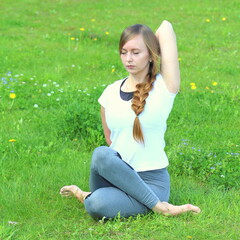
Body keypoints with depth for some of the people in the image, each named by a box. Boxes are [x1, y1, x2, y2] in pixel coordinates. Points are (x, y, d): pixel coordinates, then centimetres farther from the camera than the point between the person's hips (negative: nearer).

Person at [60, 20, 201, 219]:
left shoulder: (163, 88, -5)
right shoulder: (111, 93, 9)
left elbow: (166, 28, -9)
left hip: (151, 181, -5)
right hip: (117, 175, 5)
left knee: (97, 206, -36)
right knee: (102, 154, -34)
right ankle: (160, 206, -18)